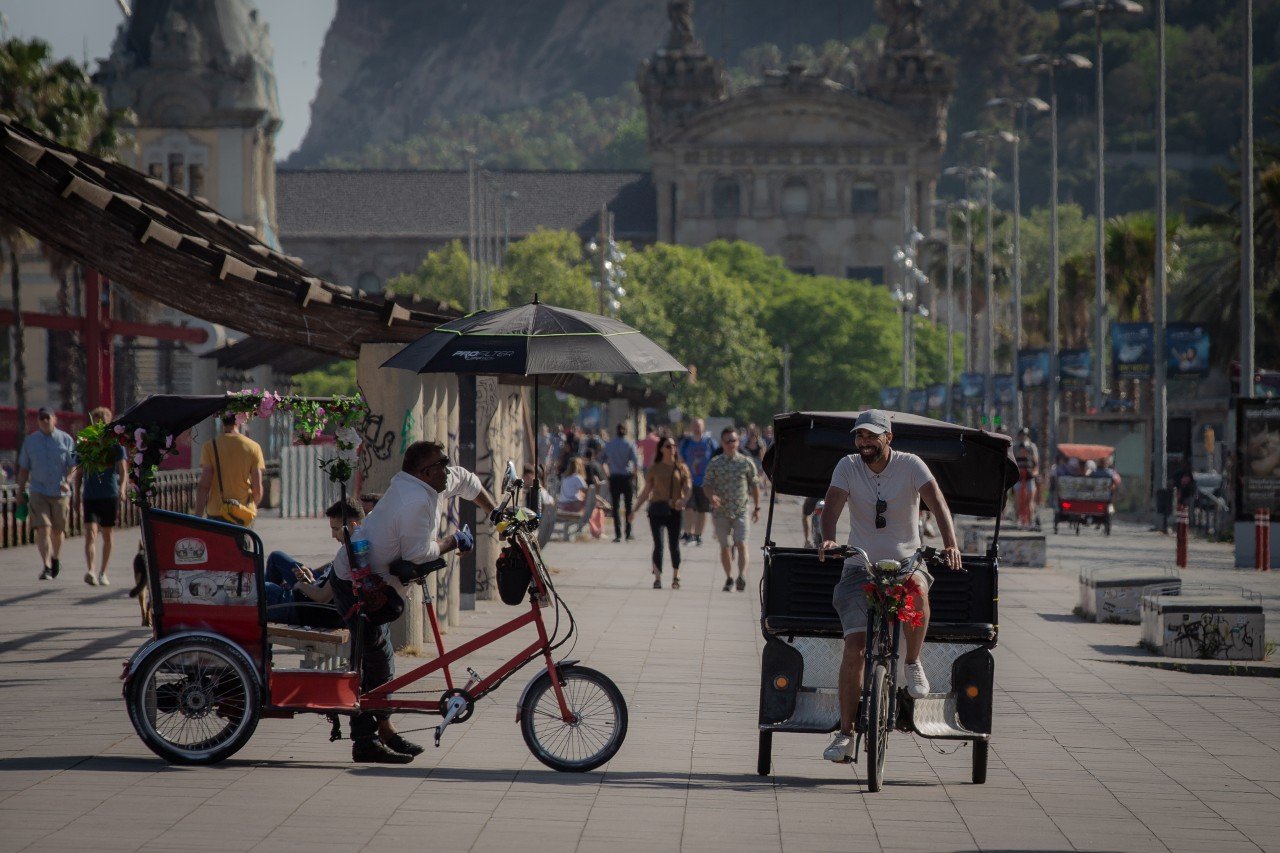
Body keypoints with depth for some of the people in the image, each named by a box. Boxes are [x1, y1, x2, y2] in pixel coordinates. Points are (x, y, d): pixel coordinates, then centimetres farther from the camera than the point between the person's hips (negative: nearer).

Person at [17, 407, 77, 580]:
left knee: (57, 530, 9)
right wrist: (20, 492, 10)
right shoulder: (30, 441, 6)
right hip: (38, 492, 0)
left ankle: (55, 558, 36)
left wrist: (67, 482, -18)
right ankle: (46, 567, -20)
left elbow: (74, 465, -1)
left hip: (60, 493, 0)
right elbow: (24, 469, 12)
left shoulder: (66, 440, 1)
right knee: (42, 528, -14)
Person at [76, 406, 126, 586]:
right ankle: (90, 571, -27)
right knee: (90, 534, -14)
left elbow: (122, 471, -3)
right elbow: (78, 473, 14)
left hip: (110, 497, 0)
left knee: (107, 536, 8)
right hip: (90, 497, 0)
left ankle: (103, 573, 20)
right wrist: (77, 498, 9)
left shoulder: (116, 445, 4)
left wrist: (122, 491, -19)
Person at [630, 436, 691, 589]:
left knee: (674, 545, 5)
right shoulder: (654, 469, 7)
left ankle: (676, 576, 21)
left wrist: (684, 499, -27)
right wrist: (635, 510, 8)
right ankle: (657, 578, -2)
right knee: (658, 544, -7)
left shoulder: (681, 468, 5)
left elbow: (688, 487, -5)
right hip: (657, 509, 0)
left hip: (675, 510, 0)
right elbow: (646, 491, 11)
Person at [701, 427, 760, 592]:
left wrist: (756, 507, 10)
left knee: (741, 543, -16)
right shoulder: (714, 464, 2)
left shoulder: (746, 462, 3)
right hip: (721, 511, 1)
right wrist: (711, 496, -22)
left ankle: (742, 574, -24)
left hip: (741, 510, -1)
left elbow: (754, 485, 11)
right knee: (725, 546, 7)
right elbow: (707, 483, 0)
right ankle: (729, 578, 19)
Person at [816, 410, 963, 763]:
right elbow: (833, 504, -15)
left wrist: (950, 544, -36)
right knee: (854, 647, -14)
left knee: (917, 587, -38)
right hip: (860, 566, 1)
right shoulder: (848, 466, -2)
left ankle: (913, 663, -14)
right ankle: (845, 733, -5)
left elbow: (937, 502, -18)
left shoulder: (910, 465, -6)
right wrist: (828, 538, -37)